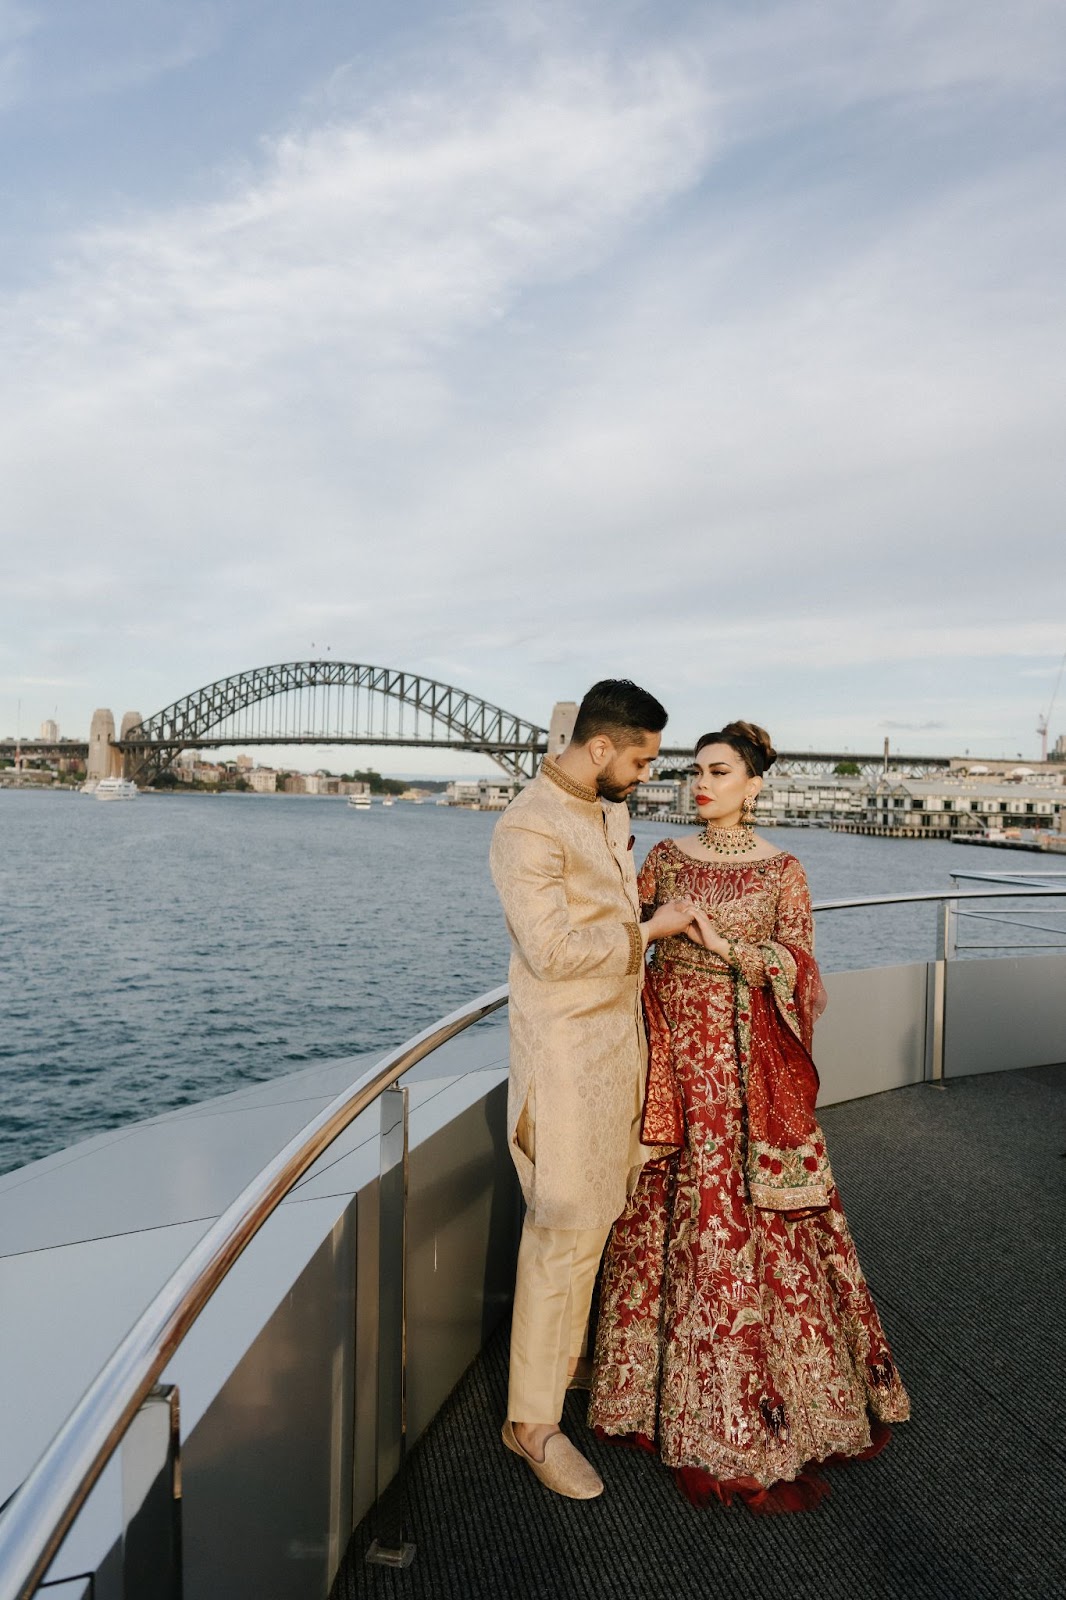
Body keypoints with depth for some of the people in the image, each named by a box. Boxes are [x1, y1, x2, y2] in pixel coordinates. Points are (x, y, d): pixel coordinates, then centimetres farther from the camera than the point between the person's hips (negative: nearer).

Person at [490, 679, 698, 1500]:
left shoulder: (612, 811, 9)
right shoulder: (529, 828, -20)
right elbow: (552, 949, -26)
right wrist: (650, 928, -18)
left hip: (620, 1038, 9)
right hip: (566, 1053, -8)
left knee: (598, 1211, 19)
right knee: (566, 1230, 0)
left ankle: (567, 1353, 40)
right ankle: (534, 1420, 16)